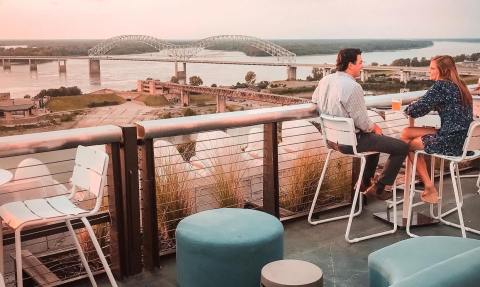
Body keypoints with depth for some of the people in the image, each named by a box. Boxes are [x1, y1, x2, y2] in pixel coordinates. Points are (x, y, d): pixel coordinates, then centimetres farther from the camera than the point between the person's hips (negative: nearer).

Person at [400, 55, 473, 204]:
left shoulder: (441, 86, -15)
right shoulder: (459, 86, 12)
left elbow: (415, 110, -16)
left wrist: (409, 108, 6)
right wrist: (416, 107, 5)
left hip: (449, 141, -9)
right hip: (460, 138, 9)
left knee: (410, 144, 14)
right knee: (407, 132, 15)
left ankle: (429, 187, 18)